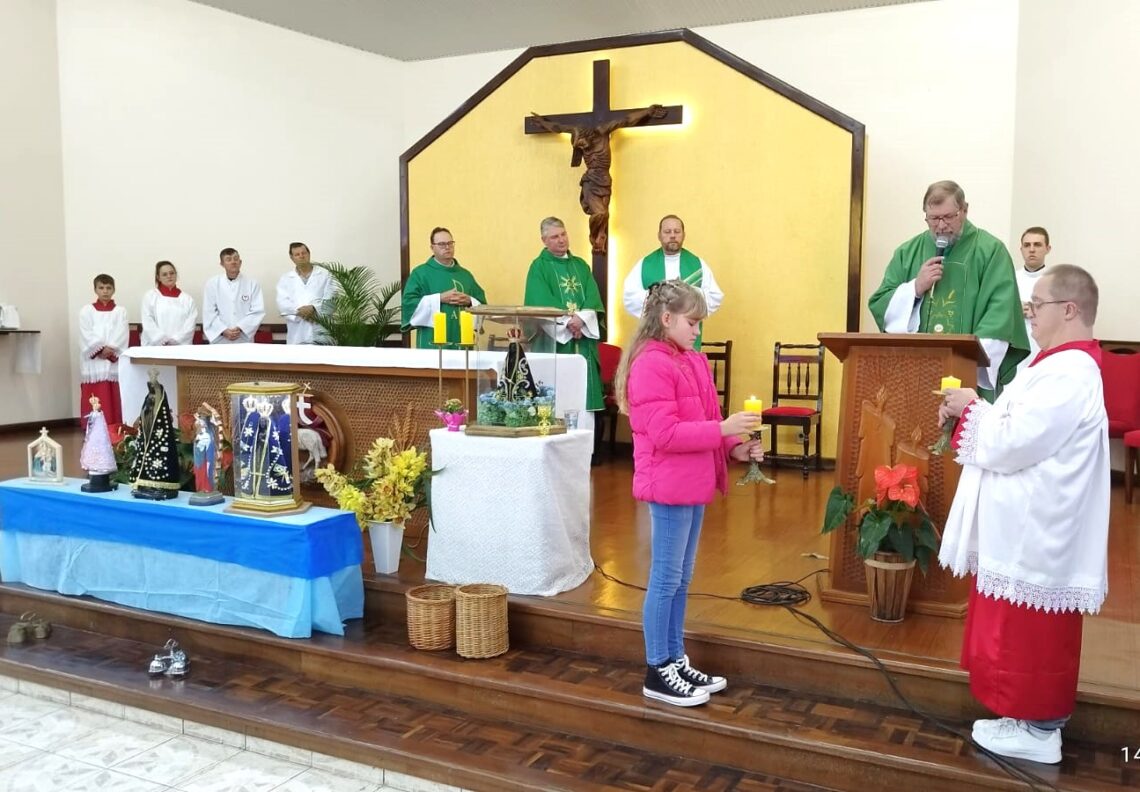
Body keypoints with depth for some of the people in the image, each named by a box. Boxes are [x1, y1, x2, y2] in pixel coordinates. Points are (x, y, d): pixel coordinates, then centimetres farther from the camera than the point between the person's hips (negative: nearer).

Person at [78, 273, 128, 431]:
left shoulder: (120, 311, 11)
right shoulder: (86, 311, 10)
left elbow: (122, 335, -1)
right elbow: (86, 335, -1)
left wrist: (111, 350, -15)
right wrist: (100, 349, -14)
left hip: (115, 362, 0)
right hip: (93, 362, 0)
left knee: (114, 401, -3)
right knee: (94, 402, -2)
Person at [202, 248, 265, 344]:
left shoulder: (252, 284, 4)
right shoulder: (212, 284, 5)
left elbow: (258, 311, -3)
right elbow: (209, 313, 0)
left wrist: (240, 328, -15)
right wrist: (223, 331, -14)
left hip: (244, 340, 0)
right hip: (219, 340, 0)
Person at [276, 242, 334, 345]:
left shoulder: (325, 274, 10)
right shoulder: (285, 278, 14)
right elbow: (282, 303, 2)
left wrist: (314, 308, -16)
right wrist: (299, 311, -15)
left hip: (320, 332, -1)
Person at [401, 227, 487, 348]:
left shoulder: (465, 274, 17)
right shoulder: (420, 273, 3)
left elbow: (482, 303, 16)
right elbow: (408, 302, -8)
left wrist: (469, 301, -7)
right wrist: (439, 299, -14)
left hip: (462, 341, 4)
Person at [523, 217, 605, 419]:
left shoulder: (580, 265, 17)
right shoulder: (539, 267, 3)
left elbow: (592, 299, 5)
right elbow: (542, 304, -10)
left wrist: (581, 319, -14)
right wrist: (568, 321, -17)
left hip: (583, 339, 4)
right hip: (554, 339, -4)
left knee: (583, 392, 0)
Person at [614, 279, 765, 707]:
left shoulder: (692, 362, 13)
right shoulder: (651, 365, -16)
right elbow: (665, 433, -22)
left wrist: (735, 447, 3)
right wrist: (722, 430, -22)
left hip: (693, 485, 9)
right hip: (669, 487, -9)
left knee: (680, 580, 16)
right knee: (666, 580, -1)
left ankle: (676, 661, 26)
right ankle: (657, 673, 10)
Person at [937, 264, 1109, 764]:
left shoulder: (1067, 377, -23)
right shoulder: (1063, 365, 10)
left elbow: (1008, 446, -25)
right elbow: (1022, 432, 16)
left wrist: (972, 408, -10)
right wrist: (970, 412, 3)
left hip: (1036, 535, -10)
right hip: (1030, 529, 10)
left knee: (1029, 635, 3)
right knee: (1025, 633, 18)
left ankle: (1039, 730, 16)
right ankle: (1036, 718, 30)